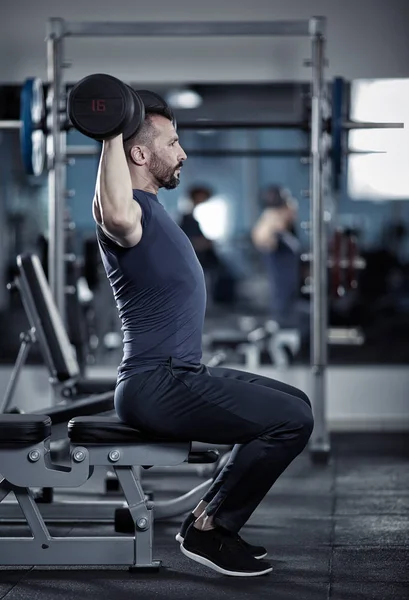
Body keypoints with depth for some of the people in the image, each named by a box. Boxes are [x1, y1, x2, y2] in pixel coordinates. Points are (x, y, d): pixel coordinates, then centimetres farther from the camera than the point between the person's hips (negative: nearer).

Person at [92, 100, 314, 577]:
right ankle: (209, 530, -7)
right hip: (157, 386, -11)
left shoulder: (147, 207, 15)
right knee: (292, 421, -19)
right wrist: (112, 134, -35)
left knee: (293, 405, 20)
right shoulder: (130, 209, -16)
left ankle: (209, 517, 16)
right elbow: (117, 217, -42)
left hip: (177, 375, 11)